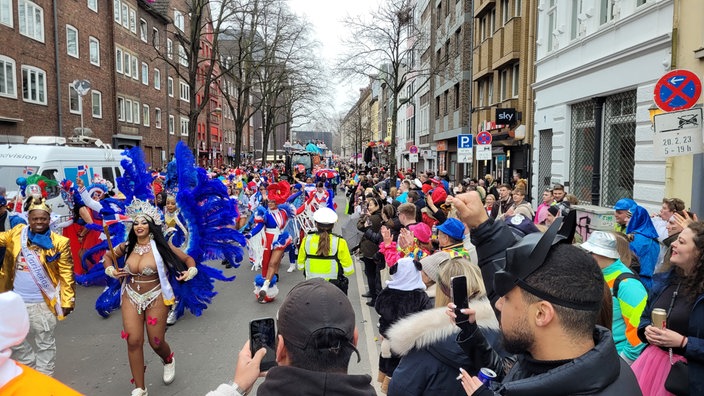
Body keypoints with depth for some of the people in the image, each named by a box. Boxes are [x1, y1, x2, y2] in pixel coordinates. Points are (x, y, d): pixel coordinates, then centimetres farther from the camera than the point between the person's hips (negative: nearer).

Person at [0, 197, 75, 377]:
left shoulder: (59, 242, -10)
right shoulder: (16, 234, 2)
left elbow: (66, 275, -9)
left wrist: (67, 301, -10)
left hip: (43, 303, -4)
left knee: (45, 344, 11)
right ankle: (32, 365, 38)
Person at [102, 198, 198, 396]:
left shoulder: (161, 245, -11)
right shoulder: (127, 246, 0)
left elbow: (187, 258, -4)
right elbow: (108, 256, 18)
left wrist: (190, 271, -24)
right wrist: (111, 271, 0)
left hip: (156, 298, -3)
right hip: (131, 297, 3)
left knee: (156, 342, 5)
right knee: (133, 341, -1)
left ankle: (169, 360, 44)